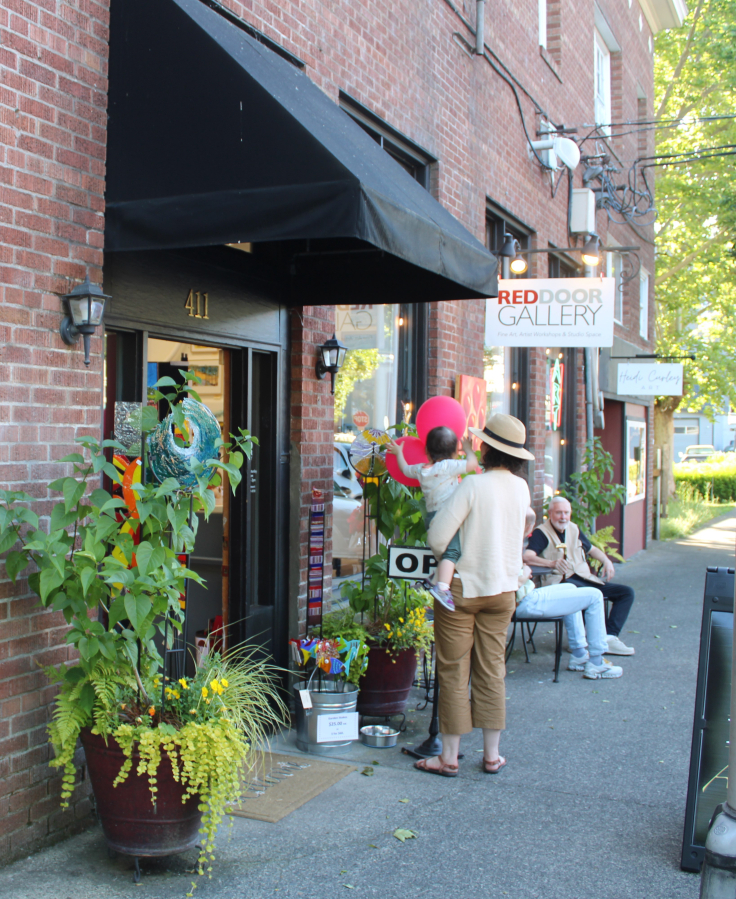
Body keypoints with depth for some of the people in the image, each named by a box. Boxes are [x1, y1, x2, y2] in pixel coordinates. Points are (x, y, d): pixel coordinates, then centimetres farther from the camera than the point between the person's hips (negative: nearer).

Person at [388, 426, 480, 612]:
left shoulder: (420, 469, 13)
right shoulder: (448, 466, -7)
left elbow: (405, 468, 32)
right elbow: (472, 463, -9)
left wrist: (398, 453, 49)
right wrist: (467, 447, 10)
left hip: (430, 516, 8)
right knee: (451, 551, -21)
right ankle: (442, 587, -39)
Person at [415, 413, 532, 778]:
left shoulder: (473, 485, -17)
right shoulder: (521, 488, 1)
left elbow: (437, 537, -18)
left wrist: (446, 559, 2)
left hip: (462, 586, -5)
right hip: (503, 589, 5)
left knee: (454, 672, 4)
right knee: (492, 670, 13)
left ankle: (449, 757, 10)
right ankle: (492, 755, 19)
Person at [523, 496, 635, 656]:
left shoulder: (574, 530, 20)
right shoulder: (541, 533, -3)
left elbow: (591, 549, 34)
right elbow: (527, 557, -20)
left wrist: (606, 561, 12)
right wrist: (552, 563, -36)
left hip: (585, 579, 8)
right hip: (561, 581, -8)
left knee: (627, 592, -5)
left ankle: (609, 636, -19)